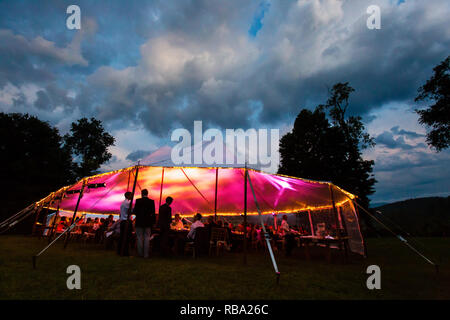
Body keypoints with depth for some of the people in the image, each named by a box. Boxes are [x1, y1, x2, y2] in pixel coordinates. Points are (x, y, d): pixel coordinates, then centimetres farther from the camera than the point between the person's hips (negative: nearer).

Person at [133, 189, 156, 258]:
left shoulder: (138, 201, -7)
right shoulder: (151, 201, -2)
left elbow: (135, 211, -8)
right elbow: (153, 213, 0)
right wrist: (153, 222, 9)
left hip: (139, 222, -1)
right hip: (148, 222, 1)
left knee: (139, 238, 8)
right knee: (147, 238, 6)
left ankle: (140, 254, 12)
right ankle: (146, 254, 6)